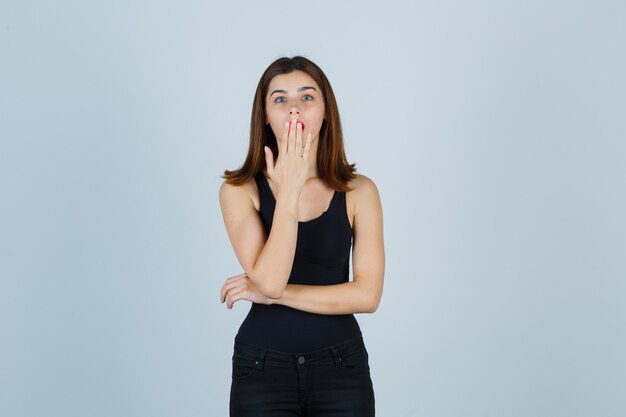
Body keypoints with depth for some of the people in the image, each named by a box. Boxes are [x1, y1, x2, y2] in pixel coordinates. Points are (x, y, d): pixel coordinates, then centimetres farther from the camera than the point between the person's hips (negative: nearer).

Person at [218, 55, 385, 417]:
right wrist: (288, 191, -20)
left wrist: (270, 293, -12)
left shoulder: (359, 191, -3)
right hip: (262, 369, -1)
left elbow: (367, 295, -10)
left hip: (340, 367, 1)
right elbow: (268, 280, -17)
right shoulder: (239, 190, -5)